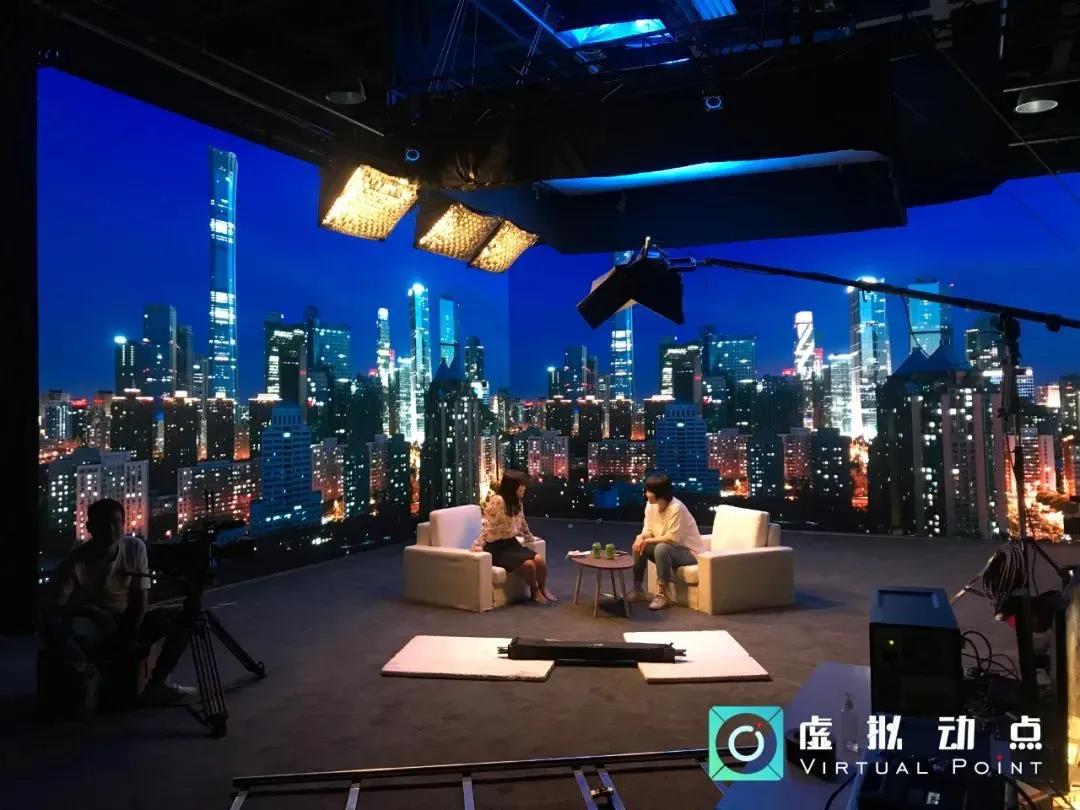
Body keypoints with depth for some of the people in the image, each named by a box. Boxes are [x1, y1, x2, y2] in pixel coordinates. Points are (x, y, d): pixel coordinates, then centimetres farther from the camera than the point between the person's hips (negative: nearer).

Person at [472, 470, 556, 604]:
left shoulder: (517, 502, 8)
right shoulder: (497, 500, -19)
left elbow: (522, 523, 25)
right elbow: (488, 525, -23)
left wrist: (530, 537, 37)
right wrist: (479, 544, -32)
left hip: (512, 543, 8)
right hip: (497, 547, -7)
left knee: (539, 560, -15)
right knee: (528, 564, -25)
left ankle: (542, 588, 11)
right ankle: (534, 591, 4)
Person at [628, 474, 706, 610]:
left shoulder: (676, 508, -28)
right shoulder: (651, 505, -4)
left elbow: (672, 539, -28)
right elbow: (648, 530, 2)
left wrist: (647, 540, -22)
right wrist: (641, 537, -22)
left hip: (689, 552, -8)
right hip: (668, 549, 8)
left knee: (661, 548, -34)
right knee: (638, 546, -8)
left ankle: (662, 595, -23)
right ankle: (638, 590, -1)